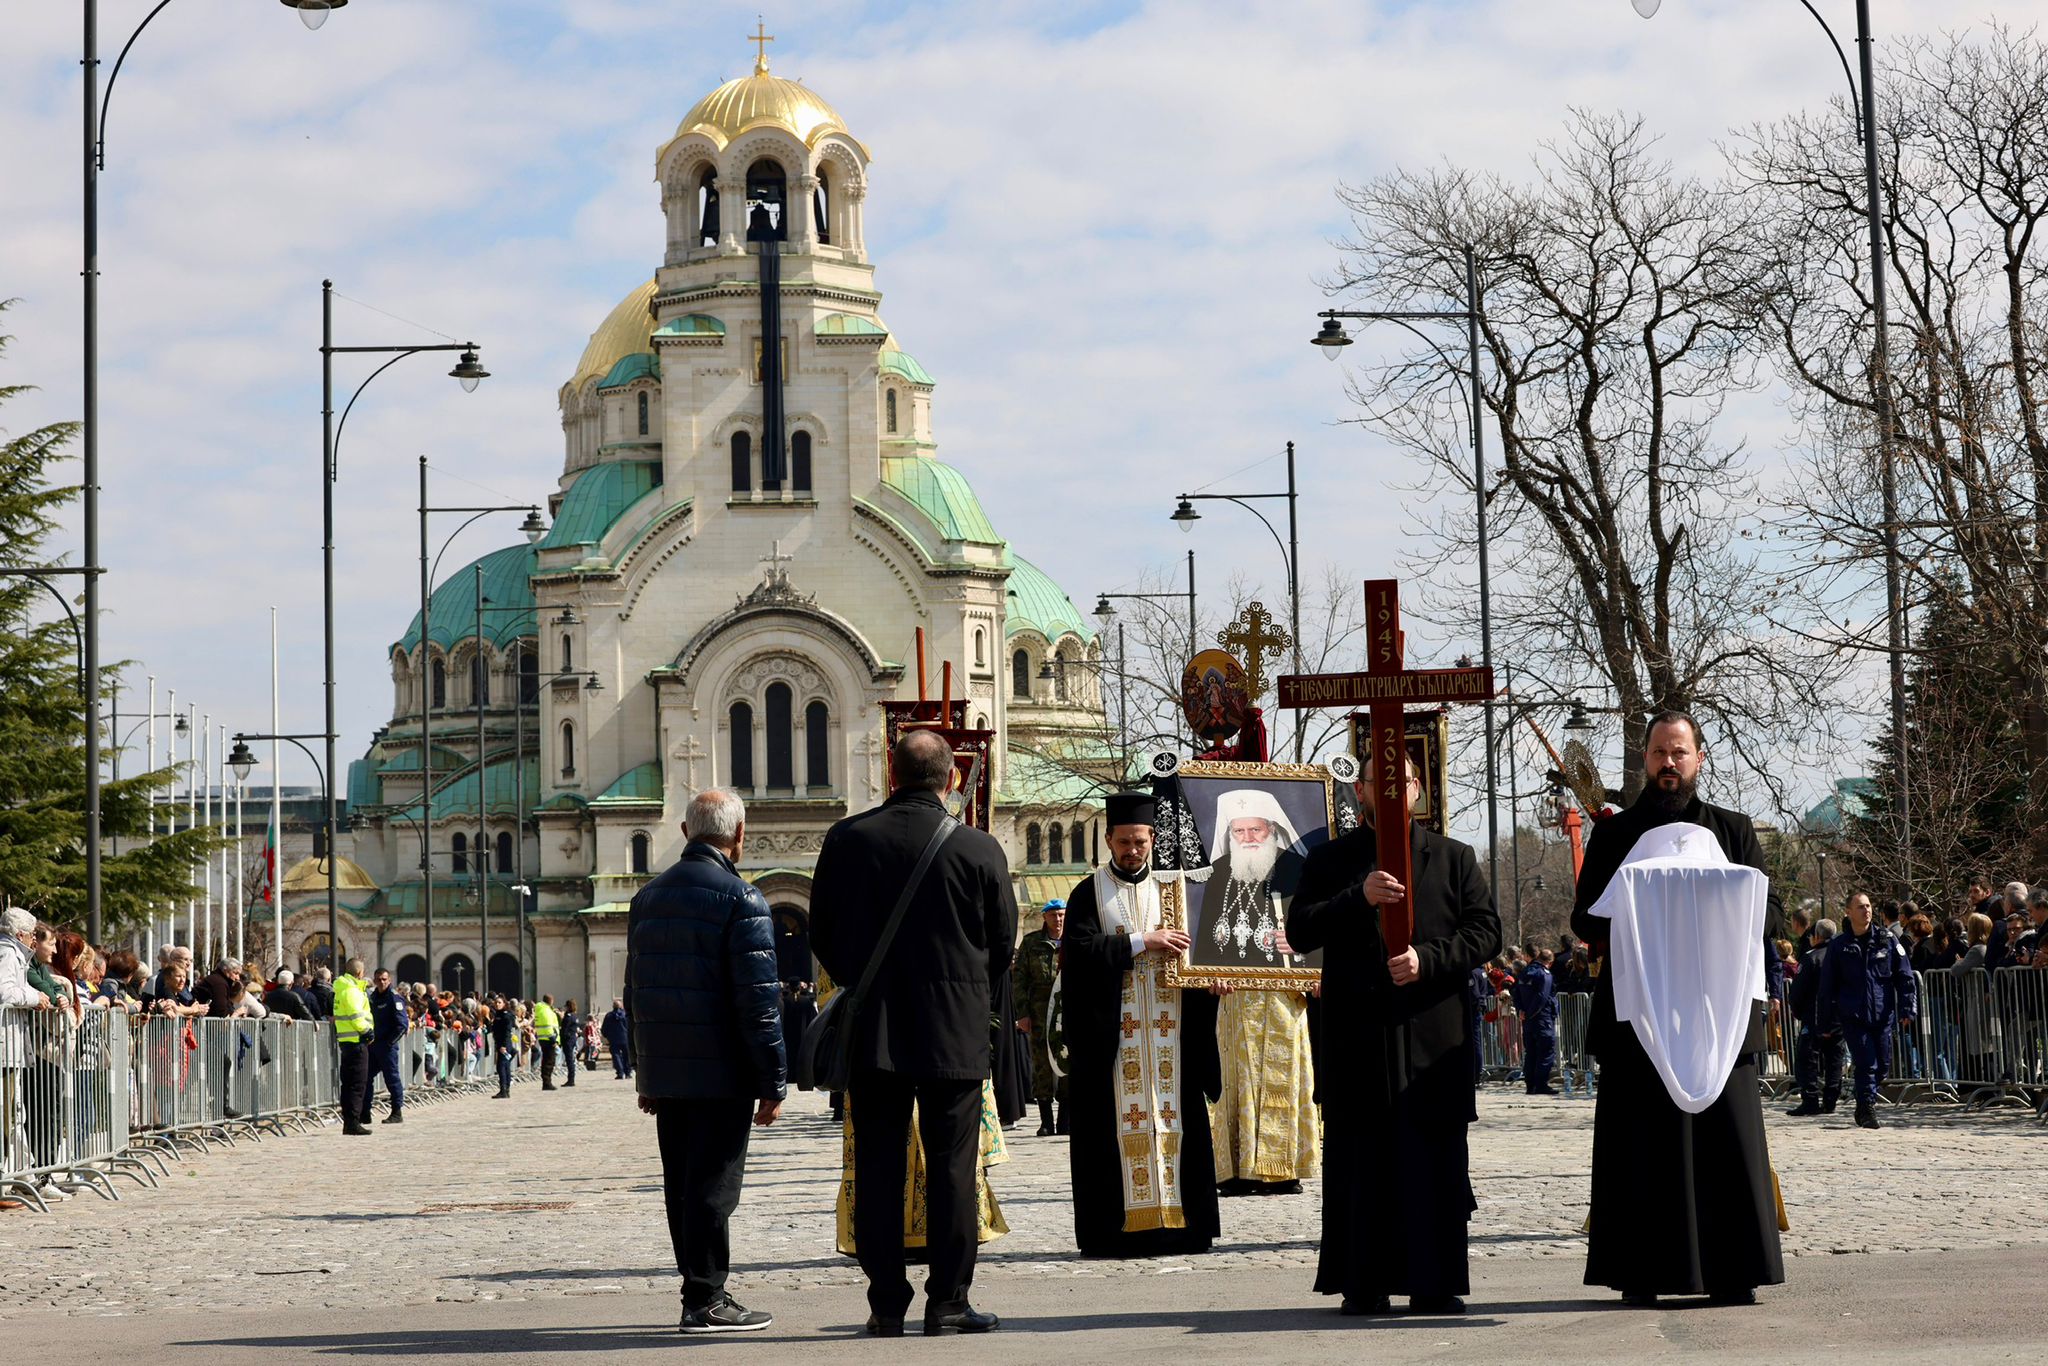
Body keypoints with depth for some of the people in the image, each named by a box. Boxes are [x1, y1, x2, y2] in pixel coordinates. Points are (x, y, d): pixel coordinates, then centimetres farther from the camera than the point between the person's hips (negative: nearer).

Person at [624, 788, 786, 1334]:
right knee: (713, 1186, -3)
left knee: (683, 1186, 12)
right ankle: (706, 1300, -1)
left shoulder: (647, 897, 11)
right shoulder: (740, 899, -11)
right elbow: (759, 998, -15)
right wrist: (772, 1082, -11)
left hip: (666, 1073, 7)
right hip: (722, 1074, -7)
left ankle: (703, 1290, 20)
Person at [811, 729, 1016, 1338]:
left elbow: (822, 934, 7)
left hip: (871, 1033, 2)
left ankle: (886, 1304, 7)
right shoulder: (980, 849, -6)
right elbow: (1003, 945, 4)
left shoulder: (846, 839, -2)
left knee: (877, 1170, 6)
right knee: (951, 1168, 4)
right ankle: (947, 1303, 4)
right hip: (955, 1035, -1)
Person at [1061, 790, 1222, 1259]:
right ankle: (1117, 1225, -5)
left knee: (1172, 1118, -1)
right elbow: (1080, 947, -9)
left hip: (1168, 1026, 2)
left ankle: (1177, 1219, 1)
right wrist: (1142, 942, -16)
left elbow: (1189, 950, 14)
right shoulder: (1090, 893, 6)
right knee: (1120, 1121, -5)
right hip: (1112, 1030, -2)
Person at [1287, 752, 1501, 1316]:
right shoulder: (1330, 860, 12)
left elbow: (1485, 931, 5)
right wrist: (1358, 899, -13)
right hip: (1358, 1033, 0)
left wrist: (1427, 959, -11)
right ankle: (1364, 1284, 2)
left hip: (1434, 1031, 0)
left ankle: (1435, 1283, 2)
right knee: (1360, 1159, -1)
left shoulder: (1454, 858, 13)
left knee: (1437, 1158, -1)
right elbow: (1300, 932, 2)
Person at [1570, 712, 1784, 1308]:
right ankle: (1641, 1275, 2)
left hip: (1717, 1011, 0)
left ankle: (1731, 1275, 1)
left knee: (1727, 1141, -4)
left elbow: (1772, 913, 9)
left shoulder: (1733, 830, 14)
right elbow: (1584, 917, 7)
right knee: (1641, 1147, -2)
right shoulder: (1613, 833, 13)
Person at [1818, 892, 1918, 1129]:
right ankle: (1867, 1109, -2)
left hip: (1883, 1015, 2)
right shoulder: (1839, 946, 4)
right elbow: (1827, 987, 8)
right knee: (1866, 1064, -10)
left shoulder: (1887, 939, 6)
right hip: (1853, 1018, -2)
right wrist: (1827, 1023, 6)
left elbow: (1905, 976, 5)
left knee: (1883, 1066, 6)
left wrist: (1907, 1008, -5)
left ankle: (1864, 1107, 26)